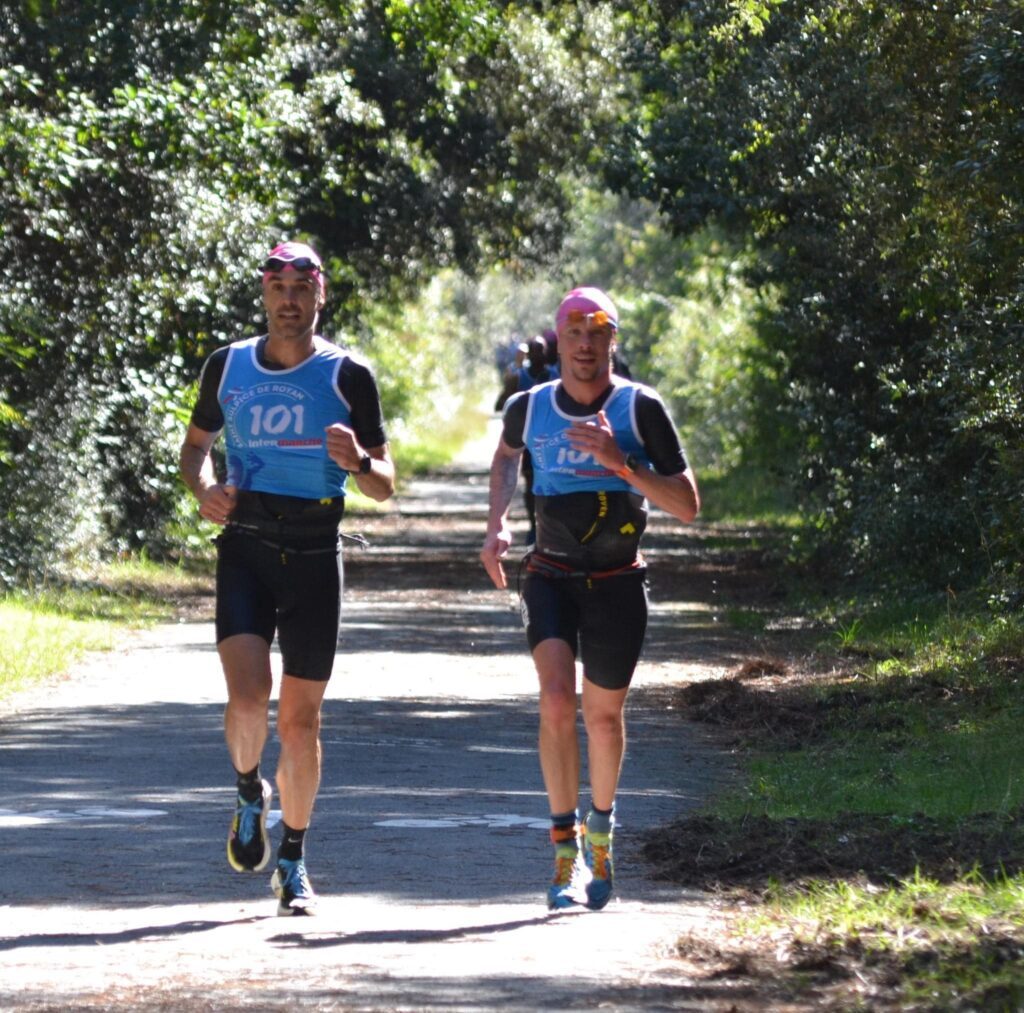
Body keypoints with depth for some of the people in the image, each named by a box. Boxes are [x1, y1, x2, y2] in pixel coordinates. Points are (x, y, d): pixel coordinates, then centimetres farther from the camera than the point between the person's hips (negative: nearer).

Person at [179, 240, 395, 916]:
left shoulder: (348, 375, -1)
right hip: (244, 548, 1)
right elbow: (197, 442, 20)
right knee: (248, 697, -18)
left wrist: (358, 462, -21)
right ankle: (251, 795, 14)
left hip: (315, 554, -1)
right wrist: (204, 487, -1)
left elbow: (385, 486, 1)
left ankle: (293, 863, 18)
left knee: (301, 719, 3)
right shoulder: (228, 366, 5)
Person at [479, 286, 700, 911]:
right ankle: (566, 851, -12)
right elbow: (506, 455, 24)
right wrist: (498, 524, 9)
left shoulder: (641, 408, -9)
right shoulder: (529, 408, -2)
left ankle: (600, 833, 36)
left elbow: (687, 506, -11)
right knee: (557, 700, -19)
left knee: (604, 714, 10)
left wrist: (621, 463, -23)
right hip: (552, 577, 0)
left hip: (618, 581, 0)